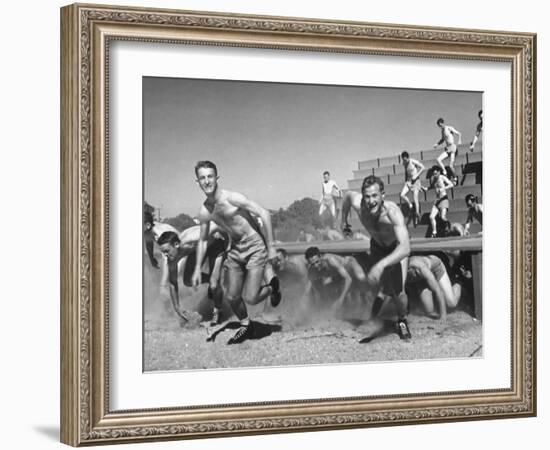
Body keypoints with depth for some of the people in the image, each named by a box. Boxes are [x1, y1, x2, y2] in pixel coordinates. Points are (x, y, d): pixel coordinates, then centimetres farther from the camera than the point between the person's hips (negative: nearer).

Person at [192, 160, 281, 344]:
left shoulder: (232, 198, -22)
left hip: (255, 248, -6)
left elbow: (264, 214, -20)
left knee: (250, 299, -12)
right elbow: (203, 240, 13)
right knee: (232, 297, 6)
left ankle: (272, 286, 20)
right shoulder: (204, 212, -3)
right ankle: (245, 326, 34)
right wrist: (197, 269, 8)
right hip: (235, 250, 6)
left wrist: (271, 247, -17)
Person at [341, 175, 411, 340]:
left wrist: (381, 265, -67)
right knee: (376, 287, 2)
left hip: (397, 248, -3)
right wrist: (344, 220, 7)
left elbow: (405, 248, -55)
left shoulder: (393, 212, -44)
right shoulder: (357, 203, -32)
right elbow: (348, 195, -4)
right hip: (377, 246, 4)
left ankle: (402, 320, 17)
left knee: (398, 292, -14)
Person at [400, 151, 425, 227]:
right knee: (402, 195, -14)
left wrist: (416, 175, -17)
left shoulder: (413, 161, -14)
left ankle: (417, 215, -2)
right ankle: (410, 206, 7)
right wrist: (406, 180, 12)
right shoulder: (404, 164, 5)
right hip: (409, 181, 6)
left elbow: (423, 167, -15)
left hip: (415, 181, -6)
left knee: (415, 199, -10)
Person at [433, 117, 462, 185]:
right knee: (438, 160, -15)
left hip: (452, 148, -7)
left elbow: (459, 134, -7)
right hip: (447, 149, 7)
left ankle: (455, 179, 7)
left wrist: (460, 140, -25)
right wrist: (437, 144, 17)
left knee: (451, 165, -11)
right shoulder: (442, 131, 16)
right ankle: (444, 173, -7)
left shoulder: (449, 128, -5)